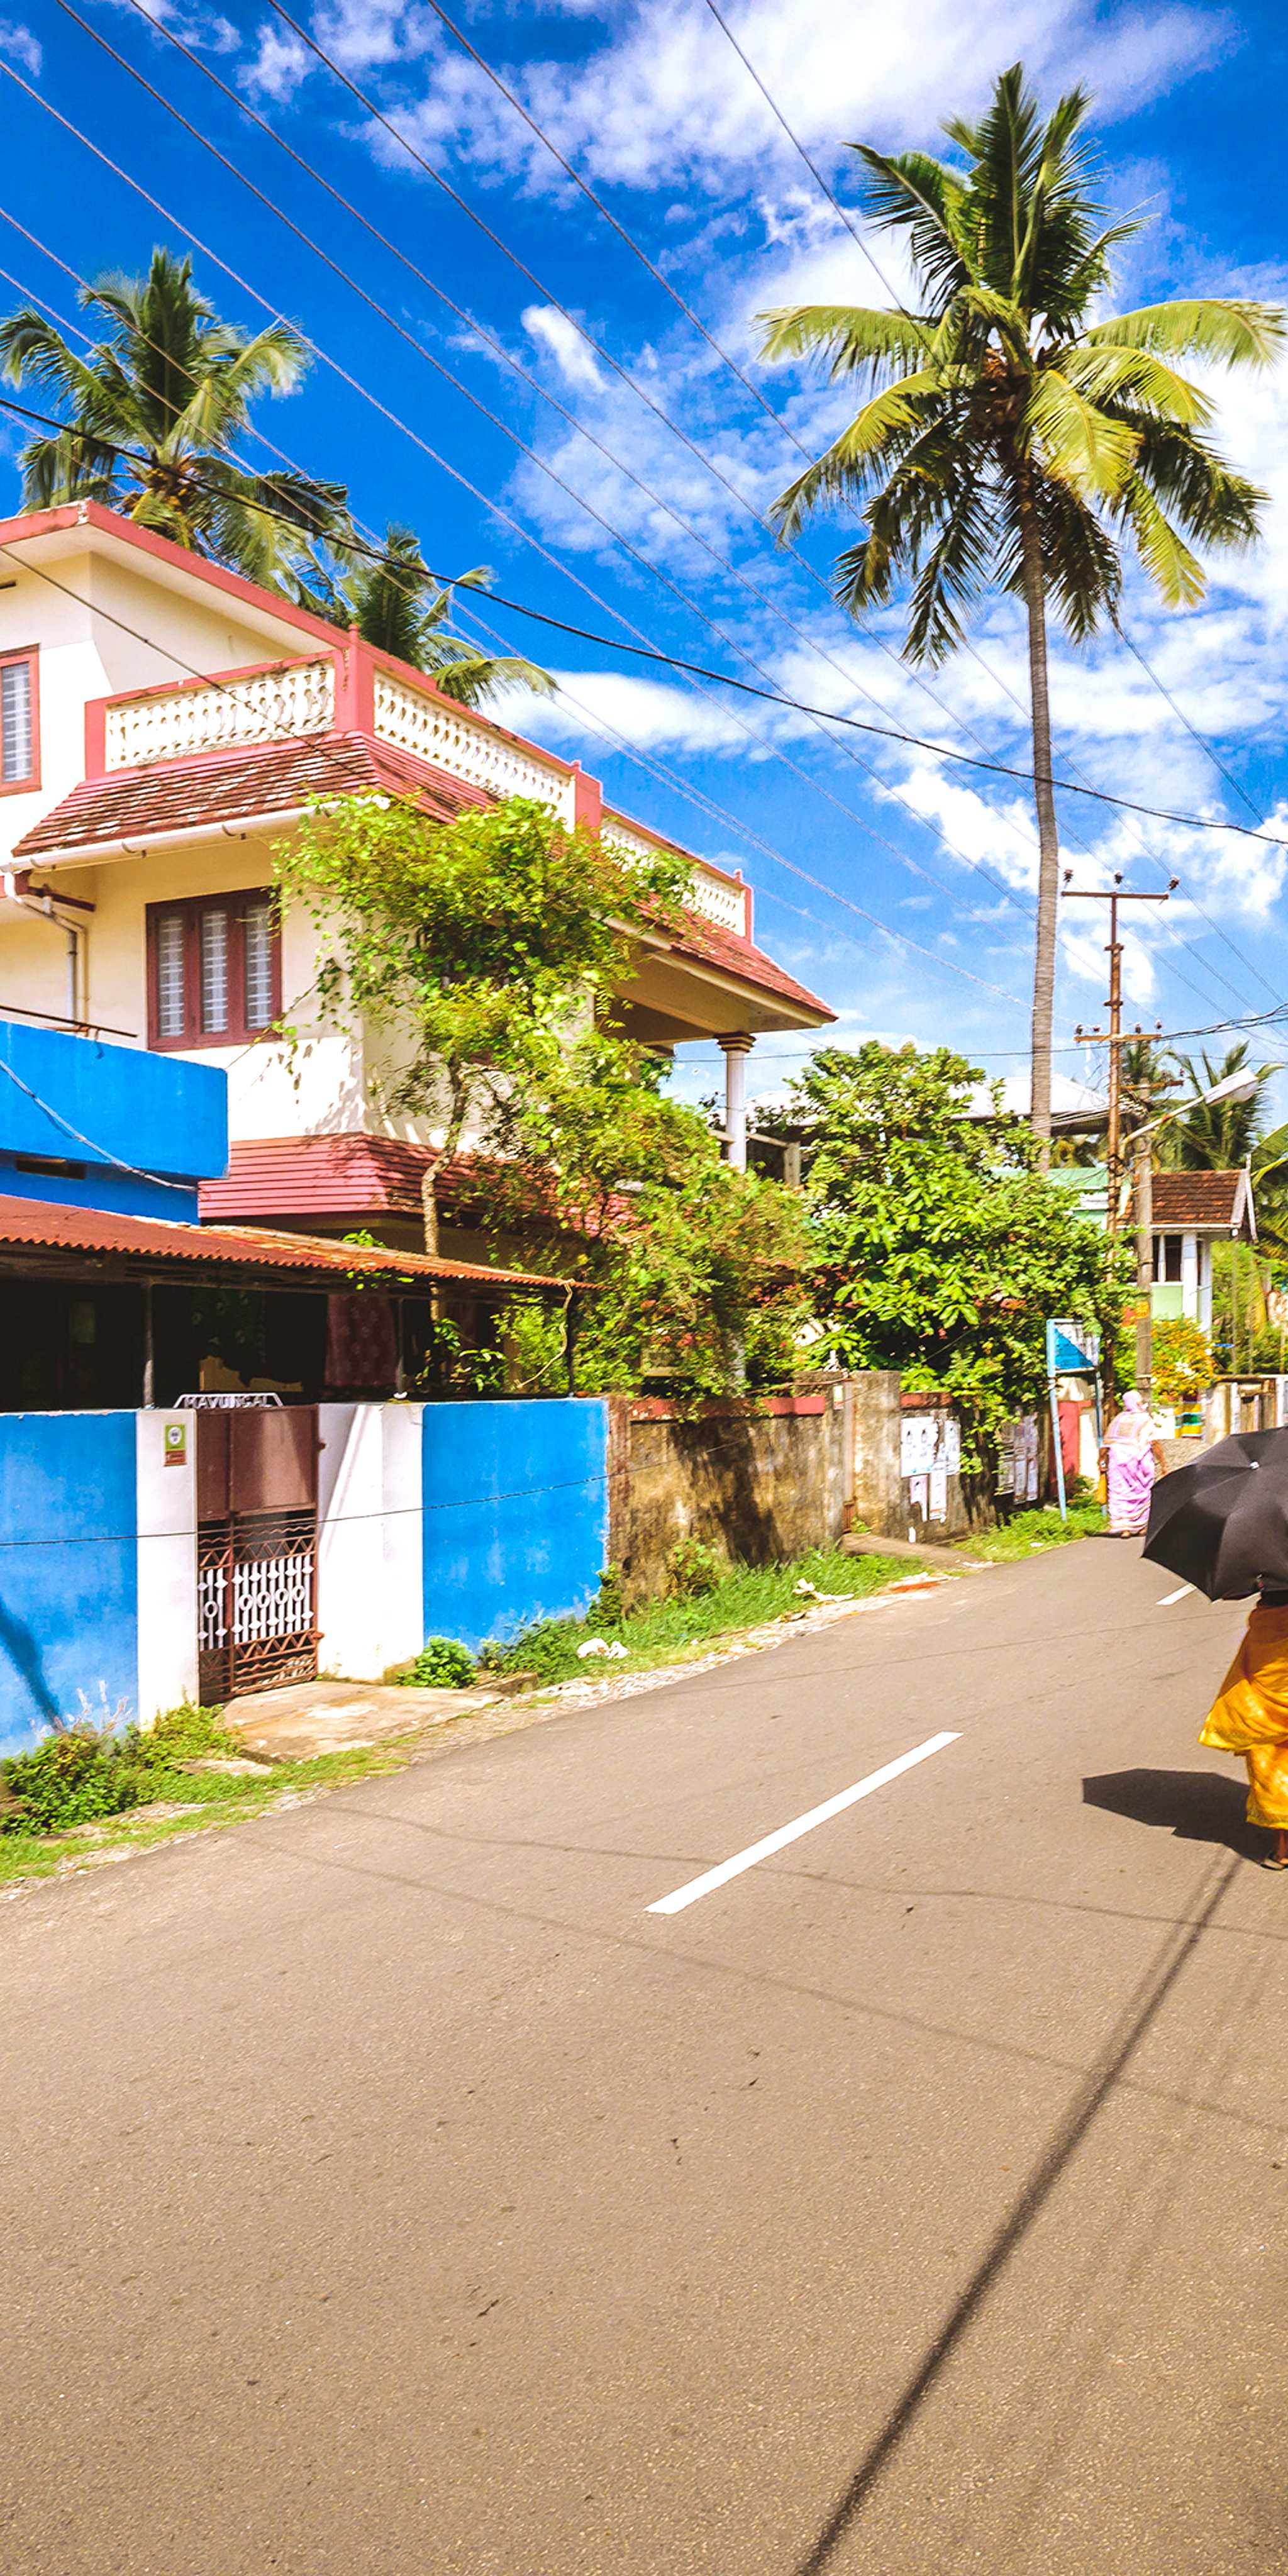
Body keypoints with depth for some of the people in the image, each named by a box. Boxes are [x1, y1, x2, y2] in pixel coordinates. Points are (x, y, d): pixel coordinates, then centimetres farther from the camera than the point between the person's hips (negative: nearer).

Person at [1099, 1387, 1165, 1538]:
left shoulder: (1118, 1419, 13)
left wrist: (1103, 1463, 13)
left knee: (1120, 1493, 3)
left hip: (1117, 1458, 2)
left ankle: (1123, 1527, -7)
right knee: (1141, 1492, 12)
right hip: (1138, 1458, -2)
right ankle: (1141, 1527, 17)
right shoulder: (1144, 1419, 2)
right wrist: (1161, 1462, -3)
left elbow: (1106, 1443, 8)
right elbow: (1154, 1442, -7)